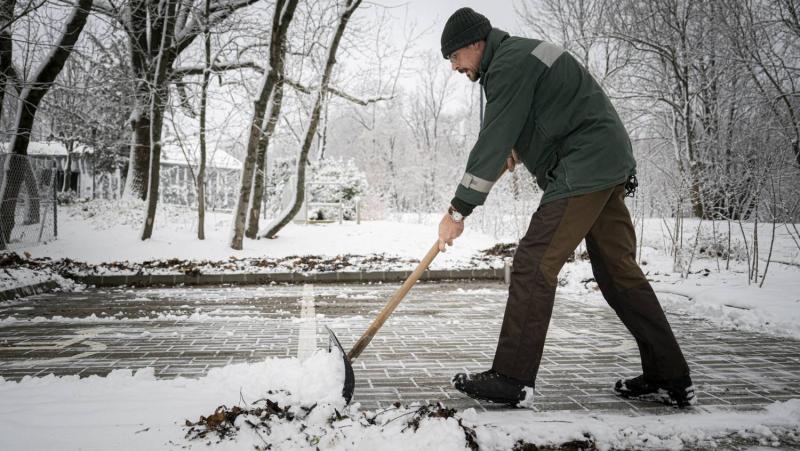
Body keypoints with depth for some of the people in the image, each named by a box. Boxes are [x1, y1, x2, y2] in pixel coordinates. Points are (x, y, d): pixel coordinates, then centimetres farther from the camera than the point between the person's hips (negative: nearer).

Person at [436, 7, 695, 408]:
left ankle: (512, 379, -8)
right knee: (619, 271, 10)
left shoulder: (509, 64, -11)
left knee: (533, 265, -12)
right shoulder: (518, 56, 22)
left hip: (583, 170, -10)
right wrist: (515, 148, 14)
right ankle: (670, 379, 16)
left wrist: (459, 210, -15)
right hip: (610, 164, 10)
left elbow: (493, 140, -17)